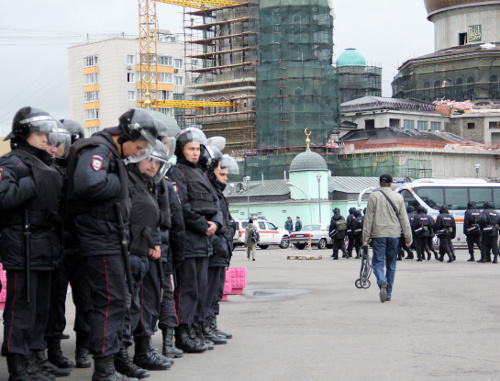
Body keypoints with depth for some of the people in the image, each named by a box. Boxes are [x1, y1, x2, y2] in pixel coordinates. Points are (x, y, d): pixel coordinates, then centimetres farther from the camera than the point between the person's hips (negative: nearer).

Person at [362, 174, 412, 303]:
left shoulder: (373, 197, -1)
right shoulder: (398, 197, 6)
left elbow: (368, 219, -3)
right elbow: (404, 219, 5)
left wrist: (365, 237, -1)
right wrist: (408, 238, 8)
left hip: (378, 234, -2)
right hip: (394, 234, 2)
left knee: (377, 262, 0)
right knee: (391, 264, 12)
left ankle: (382, 282, -30)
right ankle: (388, 294, 15)